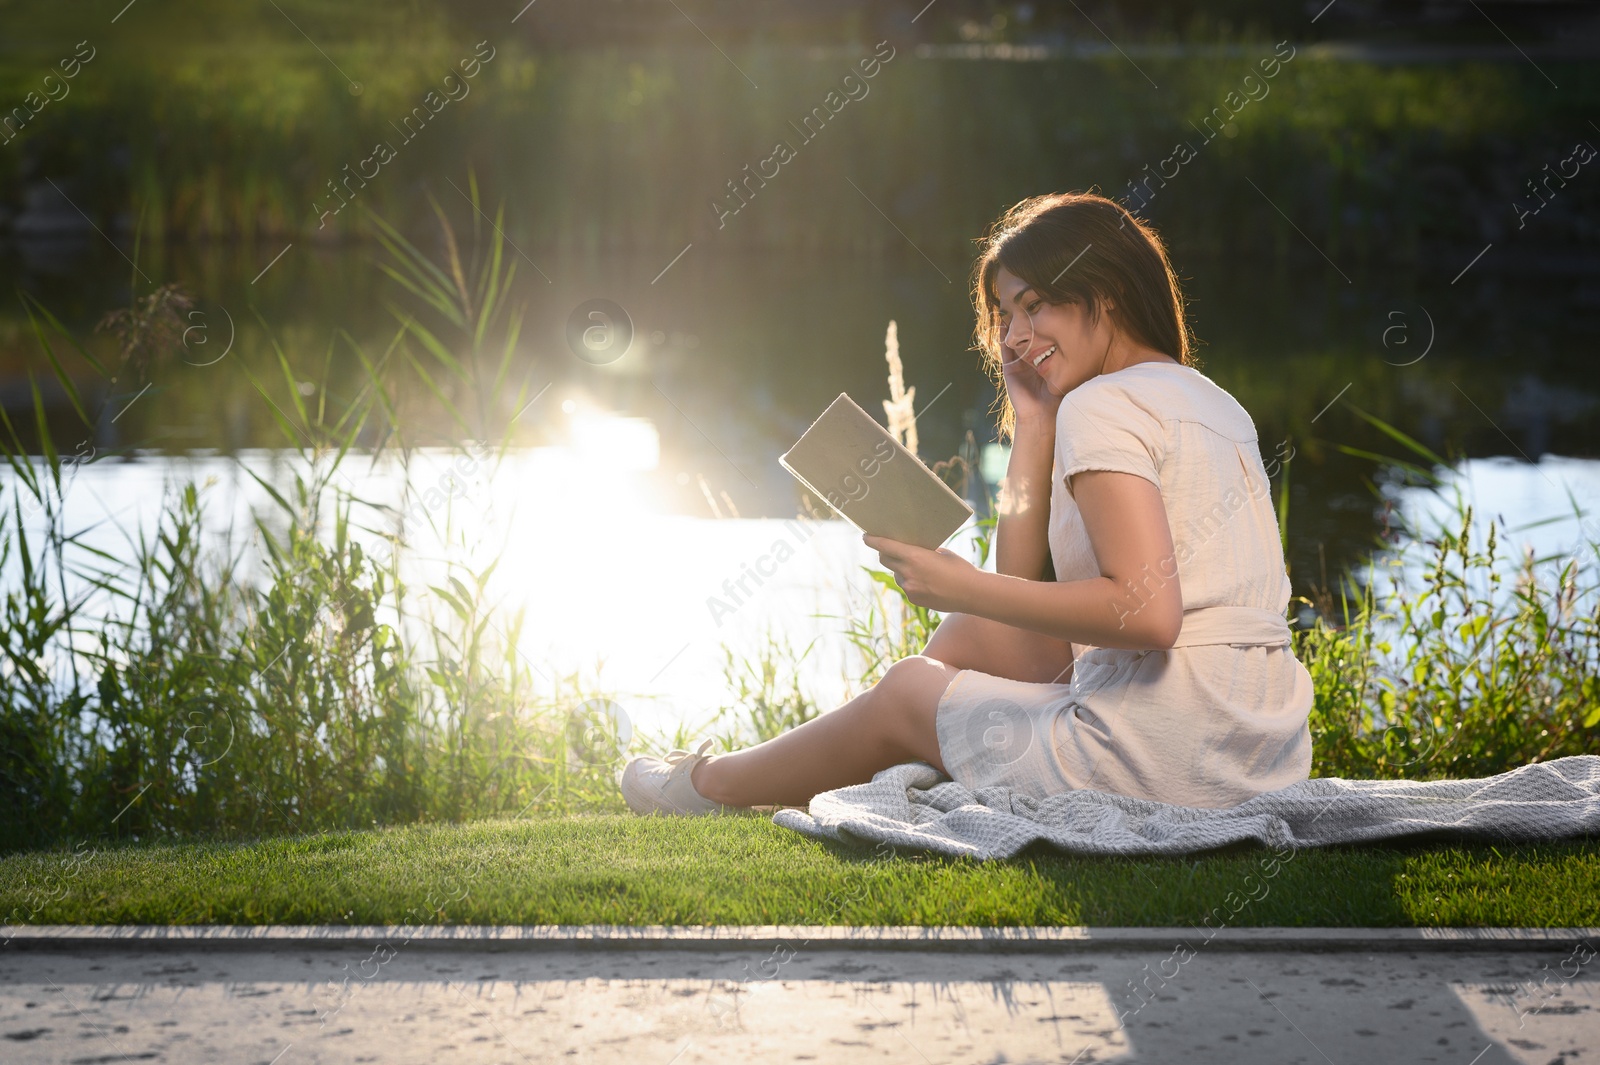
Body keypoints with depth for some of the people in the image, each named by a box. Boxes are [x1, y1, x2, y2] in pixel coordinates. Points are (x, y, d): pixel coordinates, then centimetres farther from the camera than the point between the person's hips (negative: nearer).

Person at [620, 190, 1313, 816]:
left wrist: (964, 588, -17)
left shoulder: (1104, 407, -11)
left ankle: (710, 783, 41)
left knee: (906, 691, 15)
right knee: (974, 631, 24)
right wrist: (1033, 420, 11)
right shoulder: (1214, 403, 17)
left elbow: (1150, 612, -24)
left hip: (1158, 761, -8)